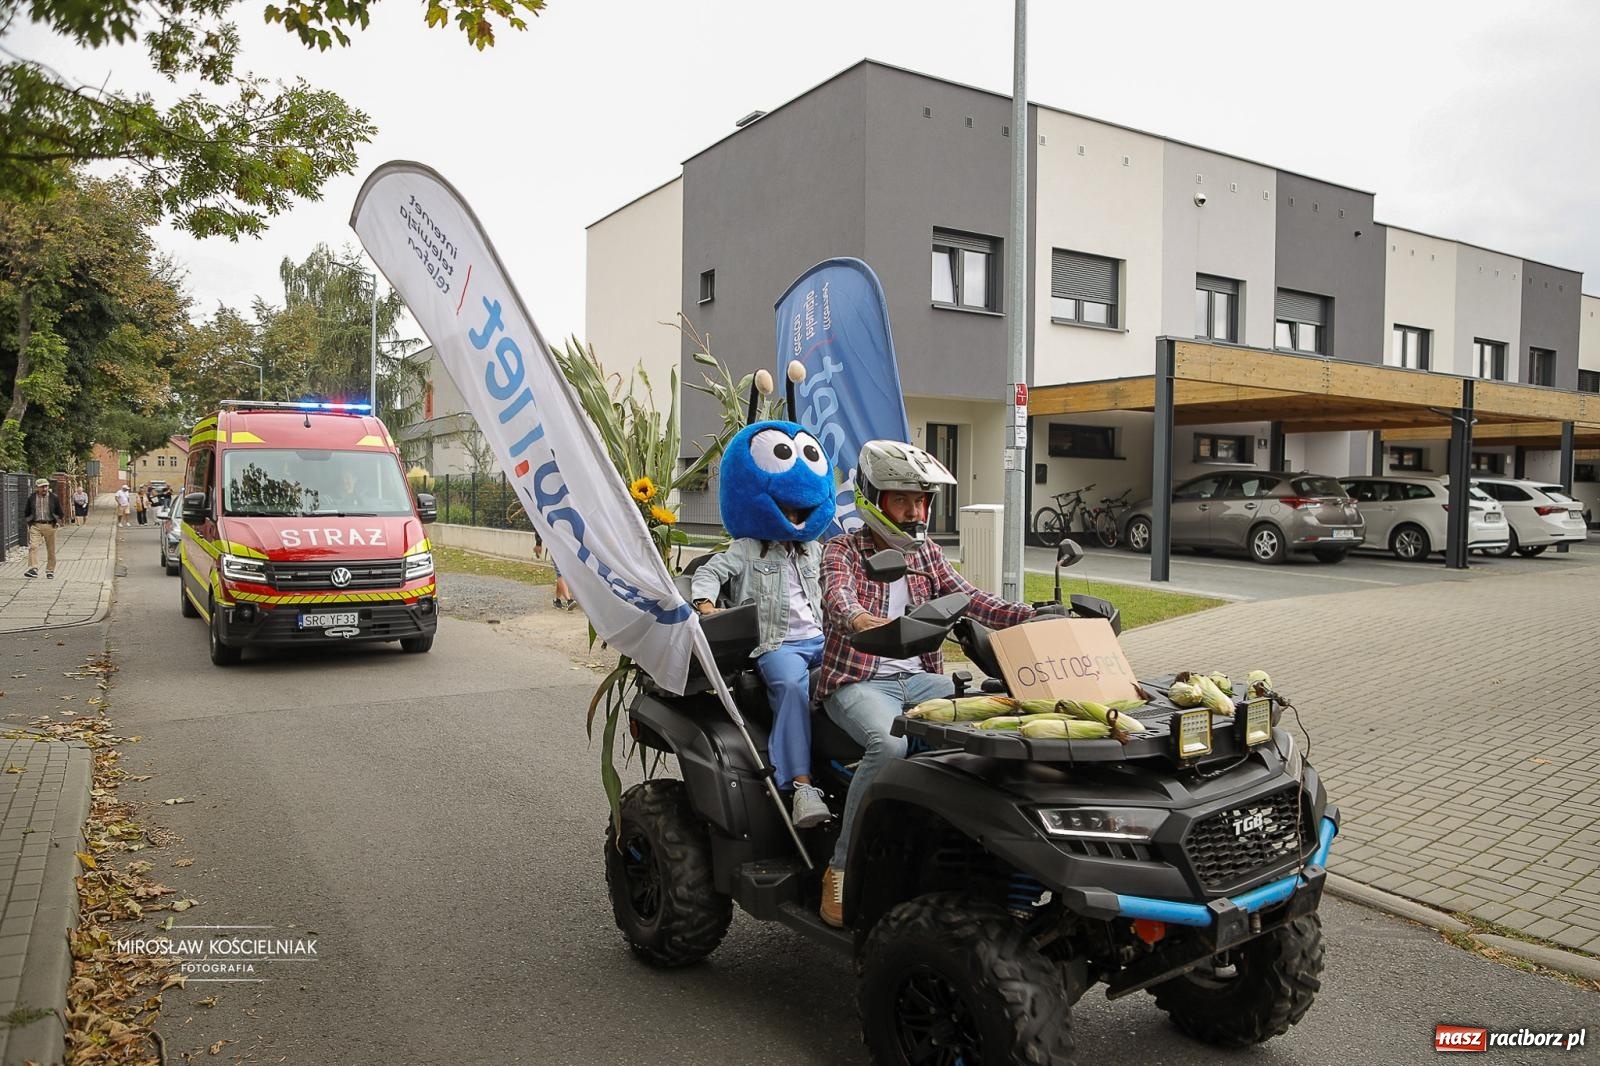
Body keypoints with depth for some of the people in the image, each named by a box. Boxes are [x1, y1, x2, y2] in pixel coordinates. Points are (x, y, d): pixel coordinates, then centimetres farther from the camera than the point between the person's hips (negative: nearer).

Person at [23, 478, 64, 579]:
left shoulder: (53, 498, 3)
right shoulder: (31, 498, 4)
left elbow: (60, 513, 13)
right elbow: (26, 512, 17)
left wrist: (57, 522, 6)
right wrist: (29, 523, 11)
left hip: (49, 526, 0)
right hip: (35, 526, 0)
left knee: (51, 550, 6)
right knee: (33, 547, -16)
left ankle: (50, 570, 18)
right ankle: (33, 569, -23)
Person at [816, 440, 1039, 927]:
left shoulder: (926, 553, 17)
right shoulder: (843, 550, 1)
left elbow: (968, 598, 4)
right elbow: (837, 595, -21)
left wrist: (1032, 617, -13)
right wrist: (859, 619, -46)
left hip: (919, 677, 5)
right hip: (858, 681, -5)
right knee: (889, 744, -35)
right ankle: (842, 868, -22)